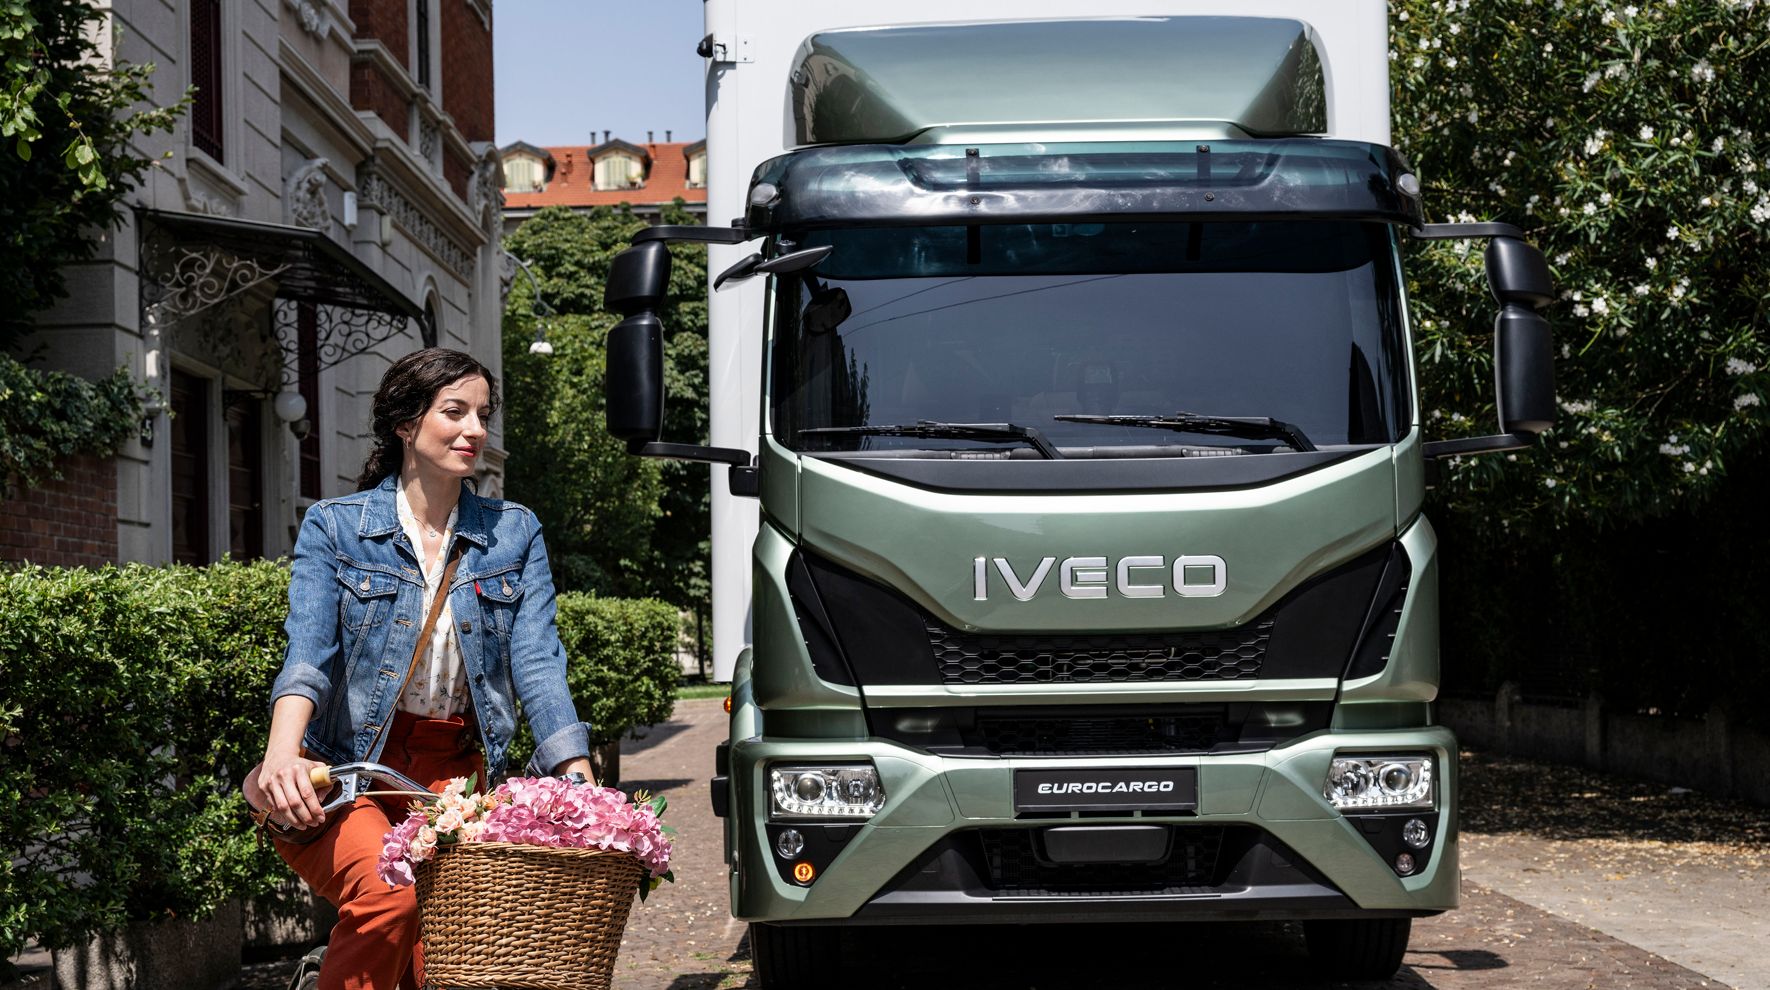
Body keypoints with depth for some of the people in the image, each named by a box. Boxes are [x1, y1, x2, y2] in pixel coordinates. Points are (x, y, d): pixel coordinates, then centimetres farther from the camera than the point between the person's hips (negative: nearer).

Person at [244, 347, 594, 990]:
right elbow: (308, 653, -11)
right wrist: (282, 755, -31)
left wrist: (584, 789, -14)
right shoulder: (334, 527, 1)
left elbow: (538, 664, -1)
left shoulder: (514, 534, 8)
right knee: (387, 893, -30)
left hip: (455, 770, 3)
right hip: (345, 768, -2)